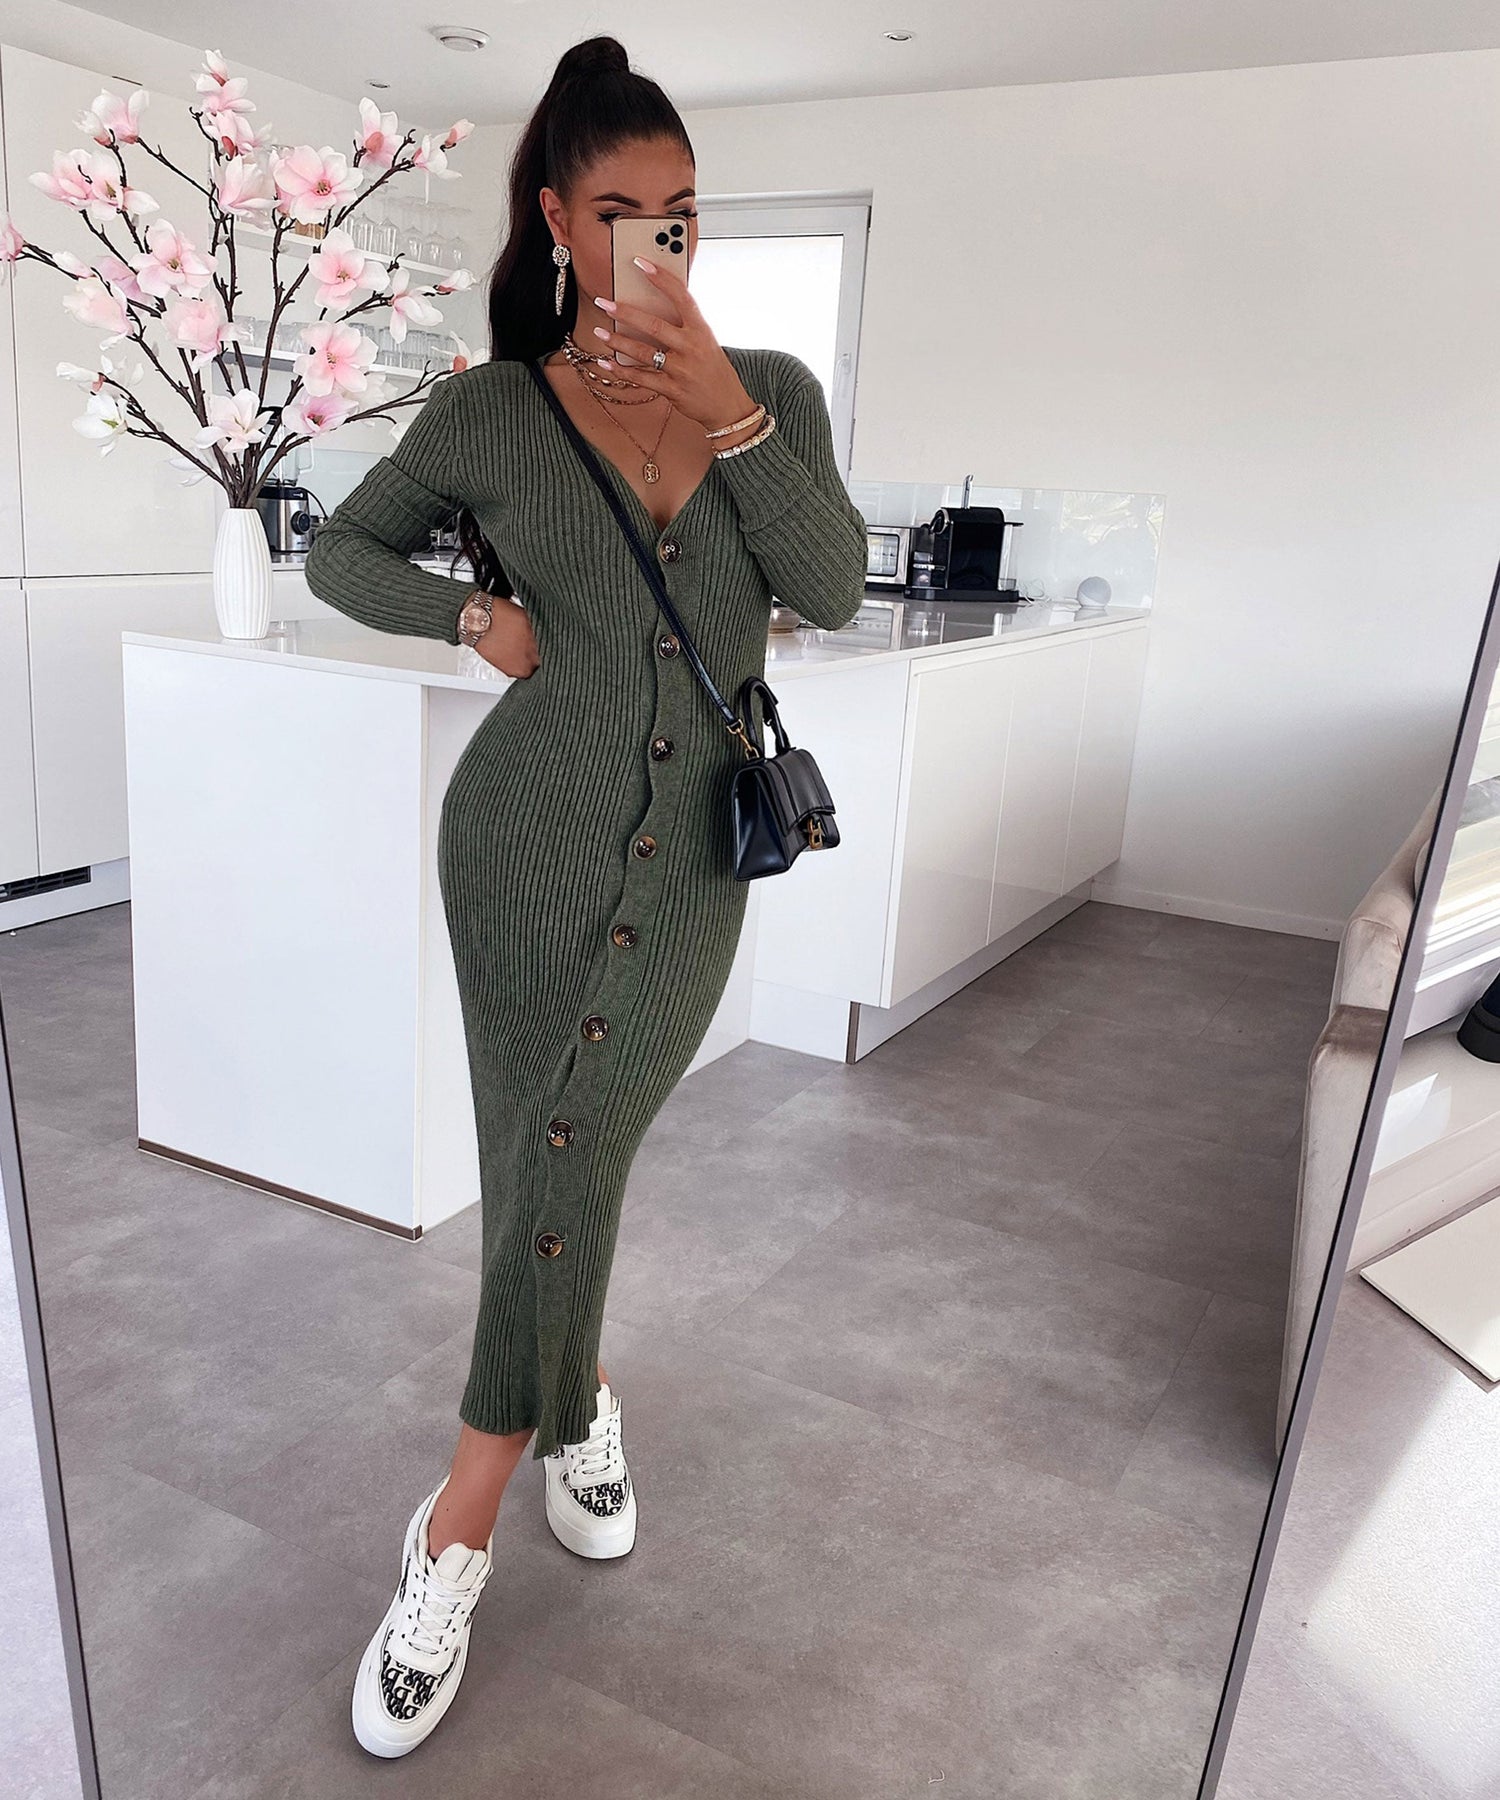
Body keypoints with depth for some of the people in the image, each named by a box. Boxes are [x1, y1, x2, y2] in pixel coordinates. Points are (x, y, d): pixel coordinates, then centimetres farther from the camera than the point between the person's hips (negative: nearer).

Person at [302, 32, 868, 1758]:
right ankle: (582, 1399, 29)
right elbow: (337, 550, 10)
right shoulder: (486, 414, -1)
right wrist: (476, 614, -7)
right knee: (547, 1167, 2)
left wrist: (726, 414, -19)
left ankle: (457, 1533, 20)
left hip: (690, 852, 1)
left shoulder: (771, 388, 5)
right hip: (529, 836, -1)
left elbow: (832, 589, -8)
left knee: (561, 1159, 0)